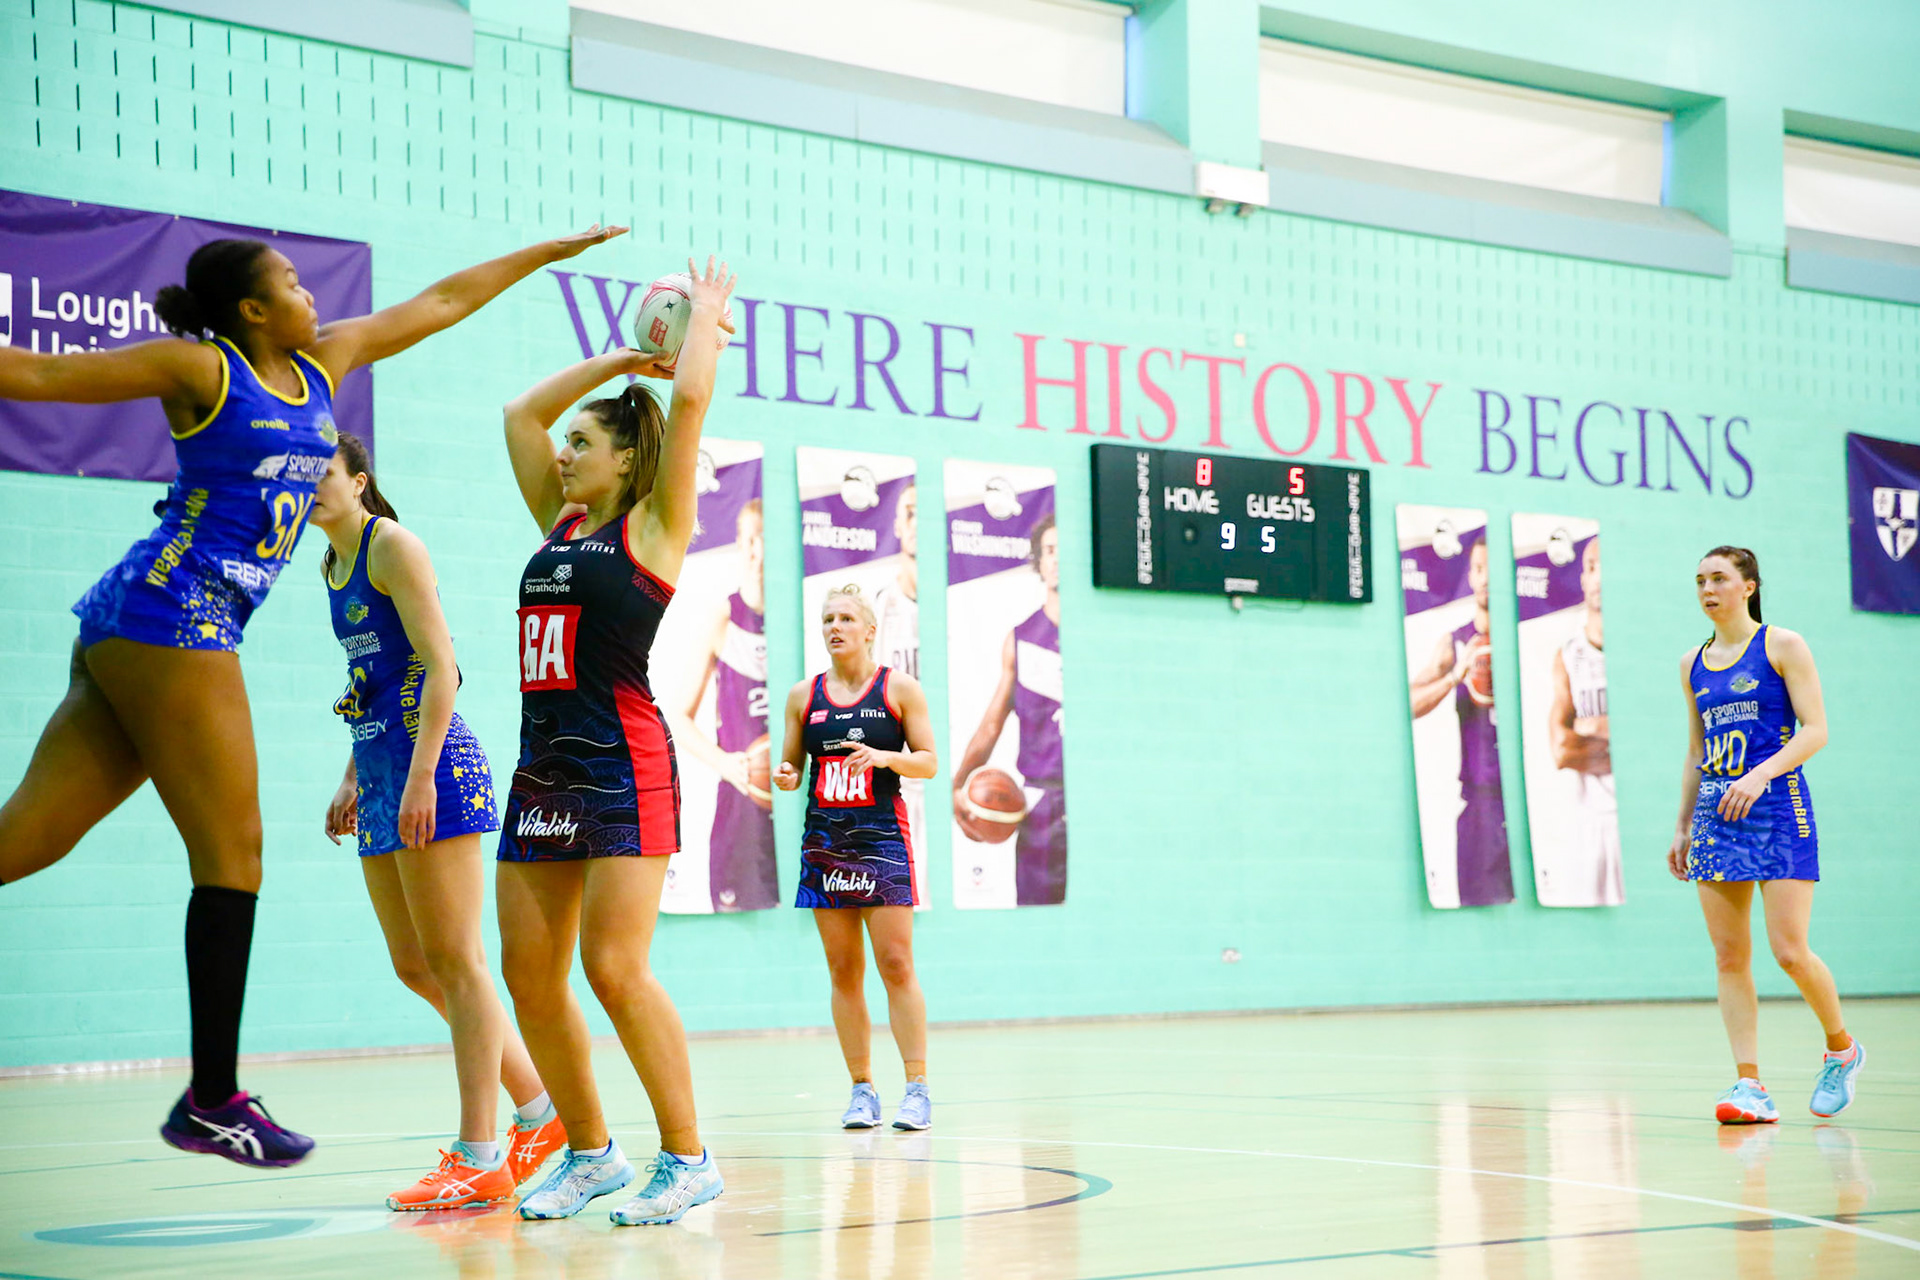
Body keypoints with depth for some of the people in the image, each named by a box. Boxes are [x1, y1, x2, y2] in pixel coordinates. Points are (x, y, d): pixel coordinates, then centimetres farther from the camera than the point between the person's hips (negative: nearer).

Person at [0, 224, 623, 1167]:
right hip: (173, 614, -8)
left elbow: (439, 304, 24)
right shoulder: (201, 369, -3)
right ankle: (213, 1101, -3)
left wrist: (553, 249, 30)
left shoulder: (321, 365, 17)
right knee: (232, 854, -7)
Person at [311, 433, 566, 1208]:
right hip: (381, 770, 9)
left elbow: (439, 664, -14)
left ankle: (479, 1160, -3)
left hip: (434, 765, -9)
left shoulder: (392, 545, -7)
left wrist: (422, 776, -21)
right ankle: (540, 1114, 20)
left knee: (454, 962, -7)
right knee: (415, 969, 10)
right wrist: (353, 778, 19)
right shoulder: (332, 563, 19)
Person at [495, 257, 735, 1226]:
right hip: (543, 770, 8)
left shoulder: (652, 527, -1)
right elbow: (521, 413, 23)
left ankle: (688, 1158, -2)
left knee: (614, 969, -13)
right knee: (529, 974, 4)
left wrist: (707, 315, 8)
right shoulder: (560, 525, 17)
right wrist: (625, 356, 23)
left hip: (624, 765, -7)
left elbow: (690, 398, -8)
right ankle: (590, 1153, 16)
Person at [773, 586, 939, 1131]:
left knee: (896, 966, -8)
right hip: (823, 840, 3)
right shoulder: (804, 695, 10)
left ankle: (917, 1087, -4)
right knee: (843, 972, 2)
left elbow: (928, 761, 2)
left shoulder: (900, 688, 2)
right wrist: (785, 776, -7)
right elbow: (792, 765, 16)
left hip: (882, 836, -3)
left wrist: (884, 757, -16)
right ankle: (862, 1090, 7)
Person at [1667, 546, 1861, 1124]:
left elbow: (1815, 729, -8)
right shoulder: (1693, 664, 14)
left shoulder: (1783, 646, -1)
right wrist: (1682, 827, 16)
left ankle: (1842, 1048, 15)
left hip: (1778, 809, -5)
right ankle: (1750, 1086, -1)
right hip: (1717, 815, 5)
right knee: (1729, 958, -2)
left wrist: (1760, 774, -22)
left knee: (1789, 951, -10)